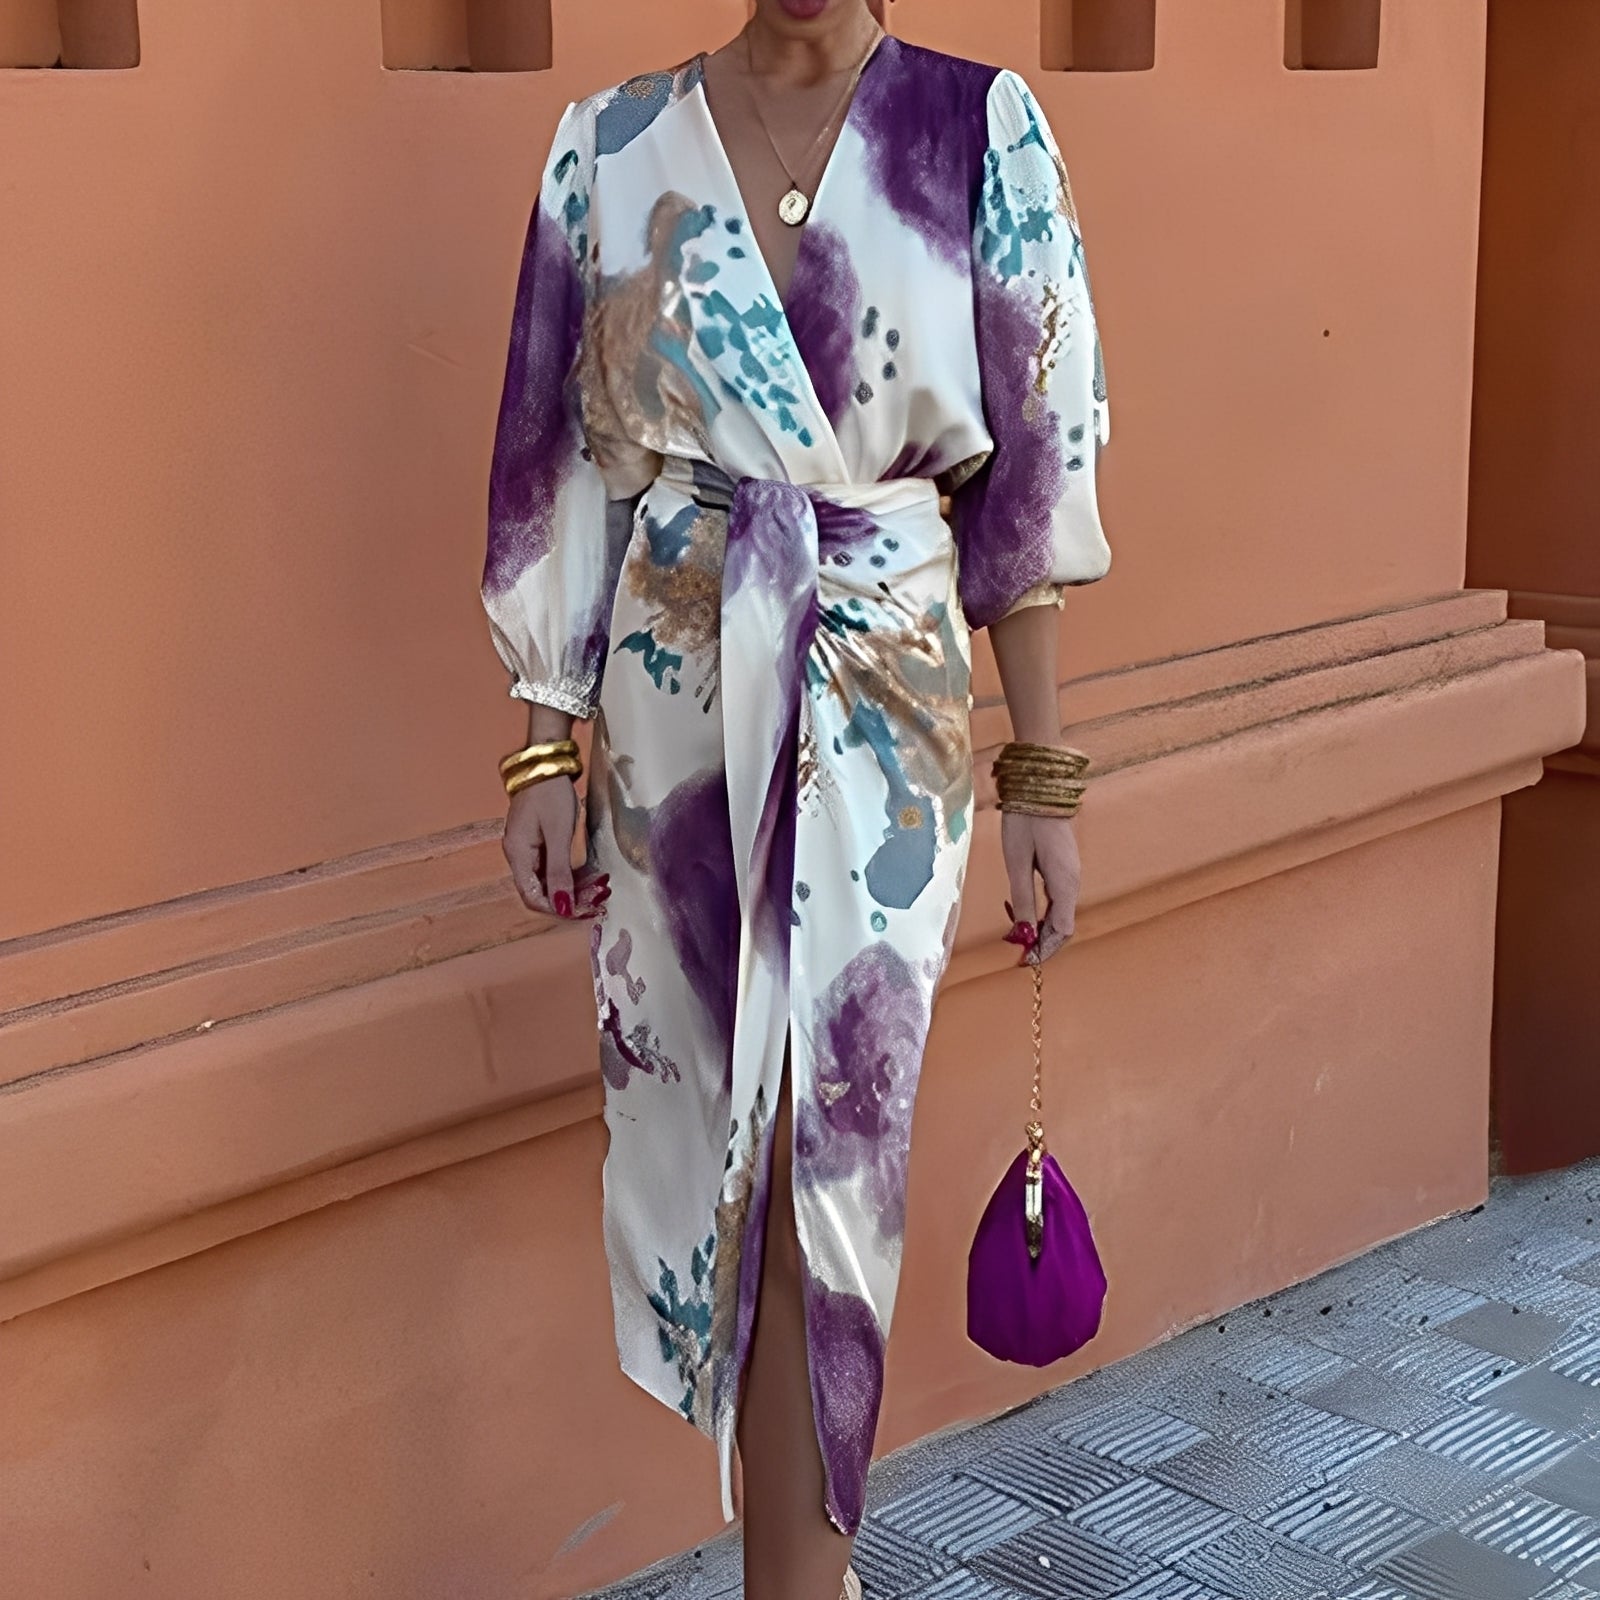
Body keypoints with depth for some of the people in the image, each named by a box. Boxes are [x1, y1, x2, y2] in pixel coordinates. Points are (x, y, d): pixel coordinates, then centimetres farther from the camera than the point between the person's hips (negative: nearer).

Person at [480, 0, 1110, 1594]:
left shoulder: (979, 129, -1)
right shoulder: (616, 142, 2)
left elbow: (1028, 479, -1)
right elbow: (565, 463, 6)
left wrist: (1043, 782, -1)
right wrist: (545, 743, 3)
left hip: (886, 702, -1)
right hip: (673, 700, 1)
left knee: (827, 1157, 1)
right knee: (747, 1146, 7)